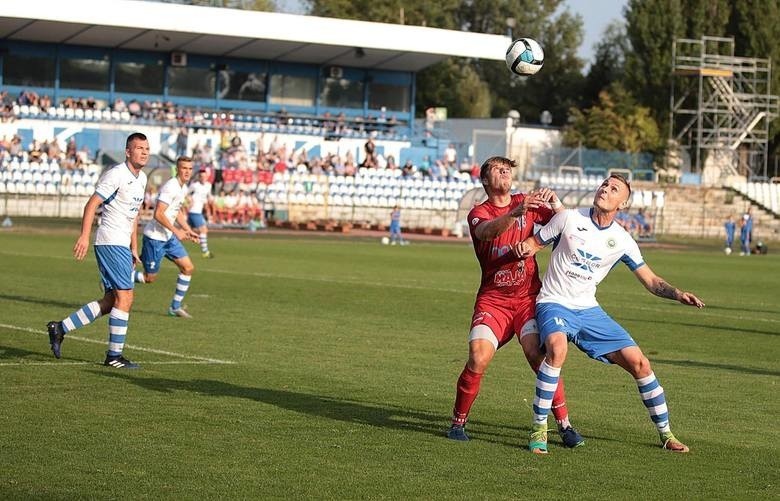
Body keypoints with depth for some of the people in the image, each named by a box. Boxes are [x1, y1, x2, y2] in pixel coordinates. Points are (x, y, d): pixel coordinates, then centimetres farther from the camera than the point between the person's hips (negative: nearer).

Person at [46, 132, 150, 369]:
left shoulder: (142, 178, 15)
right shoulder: (116, 175, -13)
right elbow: (91, 204, -16)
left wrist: (134, 246, 22)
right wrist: (84, 236, -24)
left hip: (123, 245, 9)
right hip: (110, 242, -9)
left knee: (111, 301, 8)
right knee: (125, 296, -11)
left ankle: (60, 328, 16)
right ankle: (114, 356, -5)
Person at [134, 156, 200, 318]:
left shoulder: (184, 188, 10)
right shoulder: (170, 187, -21)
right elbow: (158, 214, -26)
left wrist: (189, 231, 19)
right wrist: (176, 231, -26)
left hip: (169, 237, 9)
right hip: (155, 237, -9)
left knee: (188, 268, 2)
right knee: (150, 278, -1)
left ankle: (175, 307, 9)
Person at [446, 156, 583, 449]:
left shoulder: (527, 203, 11)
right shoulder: (479, 213, 1)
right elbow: (487, 231, -24)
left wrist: (555, 204, -12)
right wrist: (516, 212, -42)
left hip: (528, 297, 1)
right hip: (492, 299, -1)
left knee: (538, 354, -18)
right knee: (478, 359, -17)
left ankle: (565, 425, -11)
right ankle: (458, 422, 2)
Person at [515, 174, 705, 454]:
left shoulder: (622, 241, 0)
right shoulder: (569, 218, -6)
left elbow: (651, 281, 5)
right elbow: (535, 243, 4)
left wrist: (678, 294, -14)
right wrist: (525, 248, -20)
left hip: (589, 310, 4)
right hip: (554, 304, -4)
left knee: (639, 363, -3)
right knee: (558, 346, -37)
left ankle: (666, 435, 15)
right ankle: (538, 429, -26)